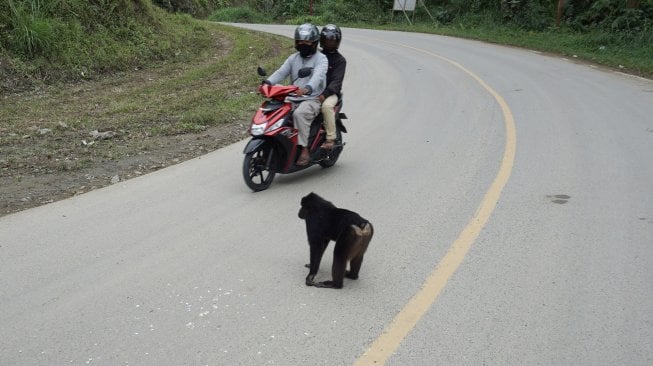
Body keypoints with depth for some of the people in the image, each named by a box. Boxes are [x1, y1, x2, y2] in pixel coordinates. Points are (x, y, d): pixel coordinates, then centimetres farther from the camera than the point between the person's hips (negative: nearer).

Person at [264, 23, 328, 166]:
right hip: (293, 99, 6)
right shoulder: (293, 58, 17)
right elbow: (281, 72, 5)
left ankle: (304, 150, -29)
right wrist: (267, 83, -16)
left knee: (299, 114, -35)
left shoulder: (321, 59, -2)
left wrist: (307, 88, -43)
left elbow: (318, 76, -22)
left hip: (312, 99, -6)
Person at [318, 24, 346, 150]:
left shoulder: (340, 60, 3)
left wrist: (324, 94, -25)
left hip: (331, 93, -4)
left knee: (327, 105, -37)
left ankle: (330, 139, -28)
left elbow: (336, 81, -10)